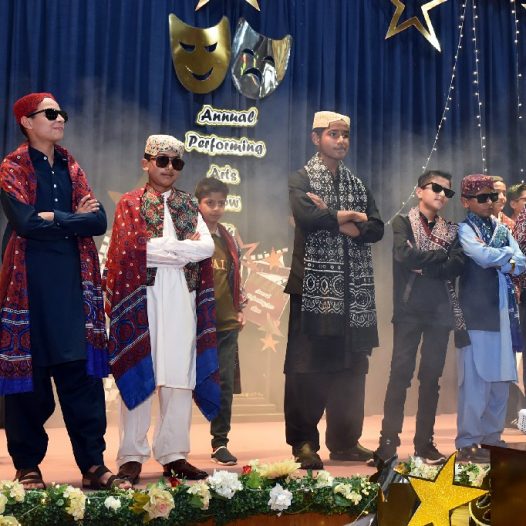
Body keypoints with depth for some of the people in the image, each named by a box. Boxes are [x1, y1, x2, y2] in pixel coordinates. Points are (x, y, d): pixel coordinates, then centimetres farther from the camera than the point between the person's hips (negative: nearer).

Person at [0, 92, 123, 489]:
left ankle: (93, 464, 3)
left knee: (82, 372, -1)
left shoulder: (71, 168, 15)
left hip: (73, 279, 4)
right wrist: (74, 219, -6)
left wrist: (54, 218, -9)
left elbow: (99, 221, 2)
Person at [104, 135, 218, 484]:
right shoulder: (131, 203, 7)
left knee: (180, 376, 2)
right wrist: (183, 249, -6)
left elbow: (208, 246, 1)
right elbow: (130, 247, -10)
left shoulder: (189, 205, 17)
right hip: (142, 298, -3)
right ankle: (132, 456, 3)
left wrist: (157, 248, -8)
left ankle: (174, 454, 9)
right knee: (139, 374, -3)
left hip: (182, 299, 3)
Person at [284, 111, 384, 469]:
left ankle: (345, 440, 16)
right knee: (309, 365, -4)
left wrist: (336, 221, -8)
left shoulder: (358, 184, 19)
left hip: (355, 289, 5)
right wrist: (348, 217, -5)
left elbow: (376, 230, 6)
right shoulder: (302, 179, 3)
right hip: (315, 284, -5)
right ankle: (304, 443, 3)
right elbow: (307, 217, -17)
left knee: (351, 366, 6)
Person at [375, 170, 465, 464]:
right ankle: (389, 441, -1)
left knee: (432, 376, 5)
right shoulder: (403, 222, 4)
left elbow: (457, 266, -2)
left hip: (440, 309, 4)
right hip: (410, 308, -4)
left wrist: (423, 265, -10)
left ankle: (425, 442, 11)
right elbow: (405, 255, -15)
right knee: (401, 373, -5)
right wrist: (441, 256, -7)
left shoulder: (451, 230, 15)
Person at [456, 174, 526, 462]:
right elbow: (483, 256, -16)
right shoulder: (464, 229, 0)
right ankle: (468, 443, -1)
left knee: (501, 377, 7)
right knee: (475, 378, -7)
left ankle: (492, 438, 17)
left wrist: (495, 258, -10)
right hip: (476, 311, -6)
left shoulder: (502, 229, 17)